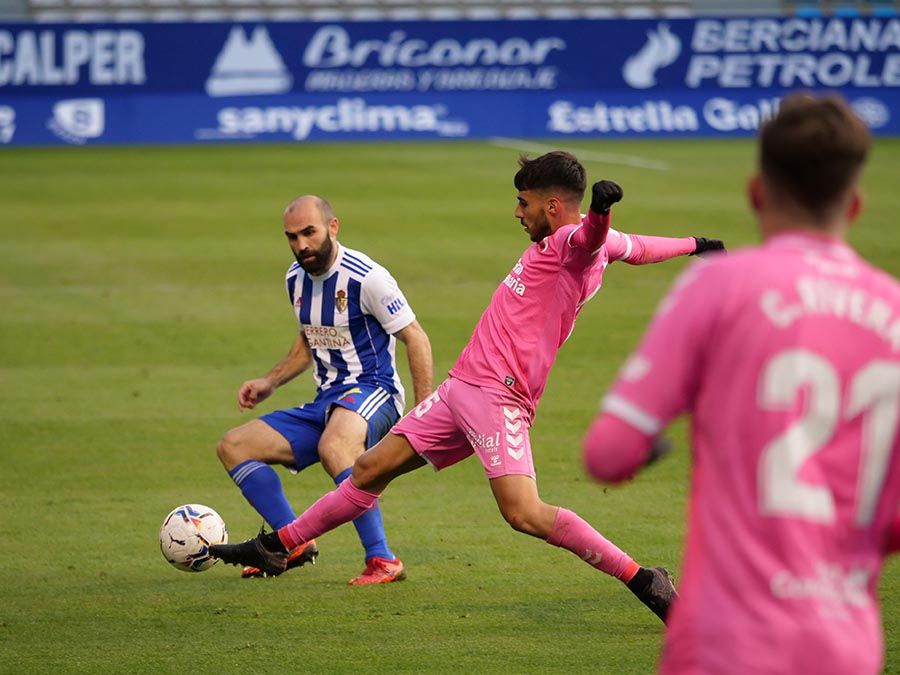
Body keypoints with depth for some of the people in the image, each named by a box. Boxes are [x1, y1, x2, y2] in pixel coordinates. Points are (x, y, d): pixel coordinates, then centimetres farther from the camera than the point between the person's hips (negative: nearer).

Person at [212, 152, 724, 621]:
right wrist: (694, 245, 51)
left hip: (496, 396, -10)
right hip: (462, 388, 10)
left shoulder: (573, 243, -12)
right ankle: (278, 548, 30)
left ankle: (643, 580, -16)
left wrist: (601, 210, -60)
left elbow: (593, 237, -37)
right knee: (372, 469, 17)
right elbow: (636, 247, 33)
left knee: (524, 513, -24)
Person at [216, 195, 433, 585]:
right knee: (233, 447, 1)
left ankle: (382, 561, -39)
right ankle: (295, 544, 0)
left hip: (371, 391, -9)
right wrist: (269, 383, 14)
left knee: (334, 447, -41)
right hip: (325, 401, 9)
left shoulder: (366, 277, -14)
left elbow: (415, 339, -11)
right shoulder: (296, 279, 10)